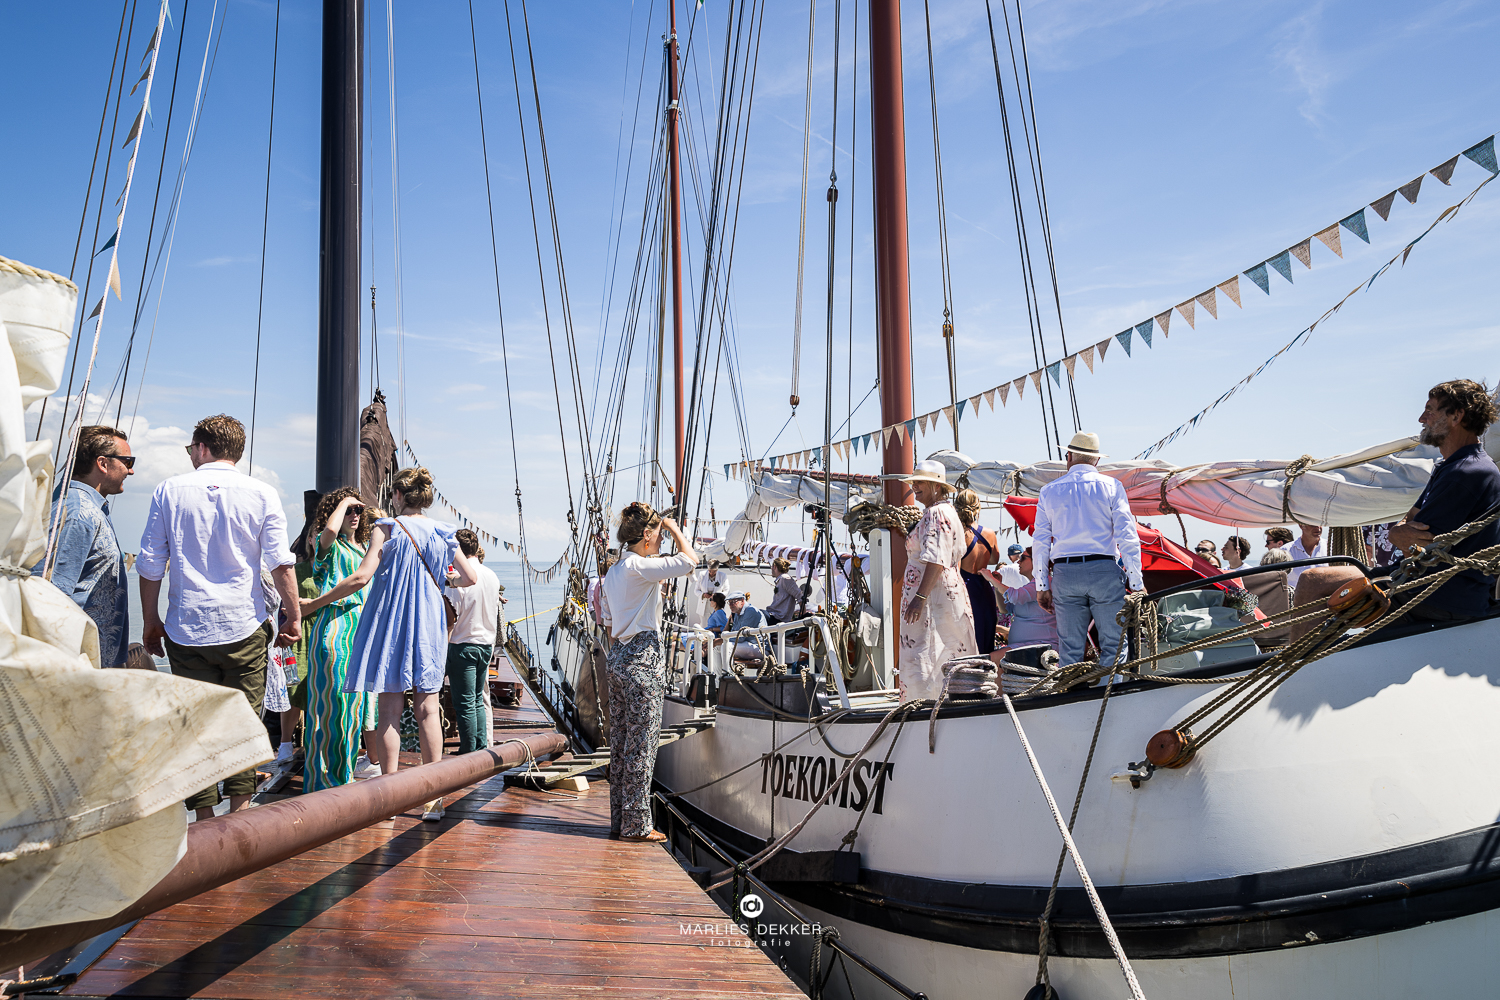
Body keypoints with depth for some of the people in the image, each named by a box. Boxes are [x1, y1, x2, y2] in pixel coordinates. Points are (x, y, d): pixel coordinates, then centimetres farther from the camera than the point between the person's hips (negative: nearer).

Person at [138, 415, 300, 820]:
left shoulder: (169, 490, 3)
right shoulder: (261, 493, -1)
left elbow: (149, 563, 3)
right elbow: (280, 562, -4)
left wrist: (151, 620, 13)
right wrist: (294, 616, 5)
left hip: (186, 628, 1)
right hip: (244, 625, -1)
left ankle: (205, 819, 13)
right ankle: (239, 811, 8)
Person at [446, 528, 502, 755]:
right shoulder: (492, 576, 6)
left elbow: (451, 616, -15)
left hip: (463, 644, -7)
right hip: (486, 643, 7)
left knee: (465, 703, 0)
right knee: (477, 699, 16)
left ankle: (469, 752, 5)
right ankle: (482, 748, 18)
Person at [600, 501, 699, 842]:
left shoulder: (614, 571, 15)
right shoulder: (638, 566, -14)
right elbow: (690, 560, -18)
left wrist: (658, 585, 26)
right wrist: (673, 528, -1)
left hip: (619, 656, 10)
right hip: (642, 659, -10)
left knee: (621, 742, 12)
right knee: (641, 742, -2)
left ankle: (619, 821, 20)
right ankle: (636, 825, 4)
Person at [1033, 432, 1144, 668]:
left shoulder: (1049, 490, 10)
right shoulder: (1111, 486, 3)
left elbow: (1041, 542, 8)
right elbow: (1127, 536, -2)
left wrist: (1042, 585, 12)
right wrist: (1136, 582, 0)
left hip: (1064, 572, 2)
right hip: (1104, 570, -2)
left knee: (1069, 650, 6)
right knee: (1113, 644, 2)